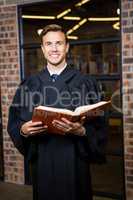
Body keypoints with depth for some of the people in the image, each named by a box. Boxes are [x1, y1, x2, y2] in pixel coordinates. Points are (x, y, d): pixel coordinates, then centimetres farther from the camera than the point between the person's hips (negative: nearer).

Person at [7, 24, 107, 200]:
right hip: (42, 162, 2)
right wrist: (23, 129, -14)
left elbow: (98, 128, -4)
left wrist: (81, 131, -23)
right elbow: (13, 123, 7)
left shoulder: (86, 83, -2)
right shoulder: (29, 85, 6)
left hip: (74, 162, -2)